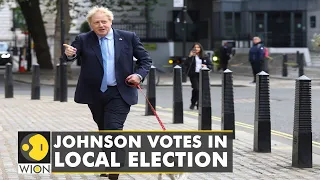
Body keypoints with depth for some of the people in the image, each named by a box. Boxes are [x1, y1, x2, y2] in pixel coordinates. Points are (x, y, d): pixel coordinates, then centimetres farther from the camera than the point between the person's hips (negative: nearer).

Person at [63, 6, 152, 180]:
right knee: (103, 131, 17)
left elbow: (145, 59, 5)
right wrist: (69, 54, -38)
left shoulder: (128, 37, -1)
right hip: (95, 94, 3)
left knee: (113, 131, -14)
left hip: (119, 94, -3)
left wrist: (139, 74, -12)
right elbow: (72, 54, -14)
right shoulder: (83, 40, 0)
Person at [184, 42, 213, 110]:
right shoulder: (192, 56, 3)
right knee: (196, 88, -15)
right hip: (194, 75, -2)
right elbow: (186, 64, -9)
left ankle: (199, 104, 14)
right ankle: (193, 103, 4)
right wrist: (190, 56, -17)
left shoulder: (205, 57, 9)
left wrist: (206, 66, -10)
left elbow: (210, 65, 10)